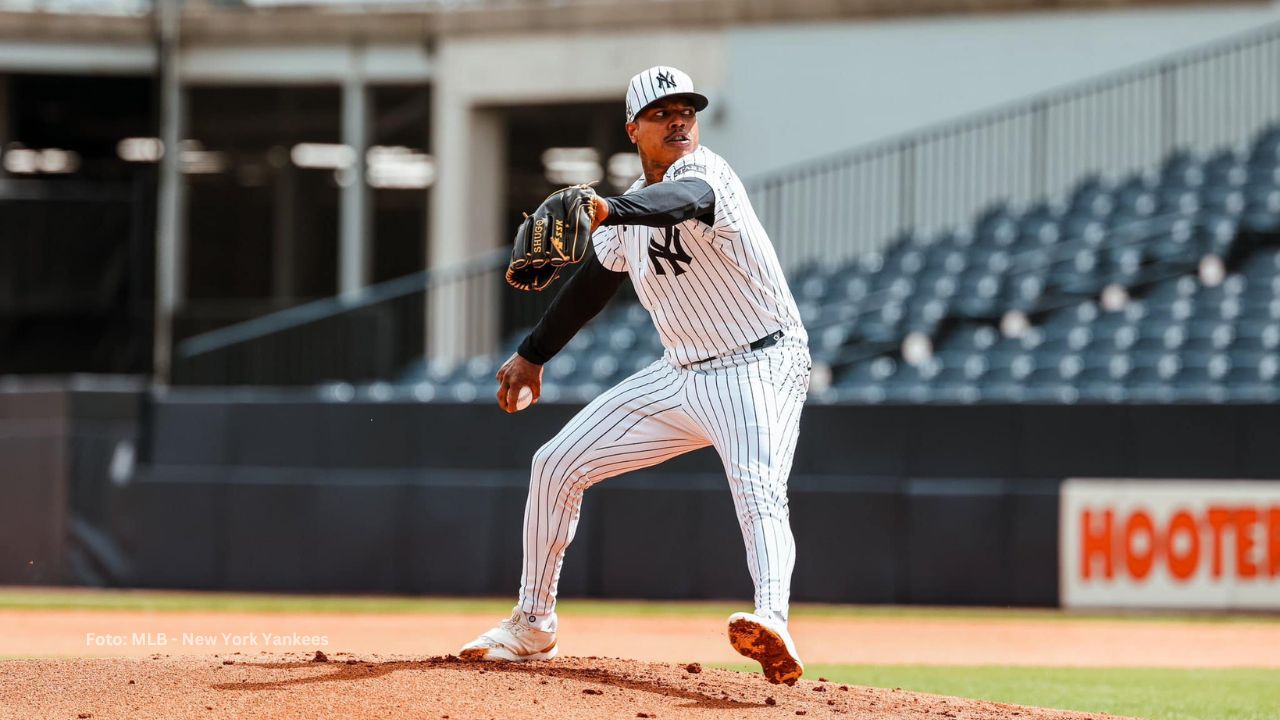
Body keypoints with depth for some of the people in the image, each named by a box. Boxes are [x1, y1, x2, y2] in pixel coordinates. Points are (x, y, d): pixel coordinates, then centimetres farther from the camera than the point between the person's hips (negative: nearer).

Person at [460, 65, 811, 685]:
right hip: (681, 374, 9)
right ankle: (532, 626, 21)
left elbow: (687, 200, -44)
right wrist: (533, 353, 25)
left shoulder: (701, 171, -18)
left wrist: (606, 211, -63)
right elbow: (595, 280, 23)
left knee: (758, 488, -35)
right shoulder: (634, 209, 7)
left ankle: (772, 624, -57)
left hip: (759, 371, -8)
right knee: (556, 465, 8)